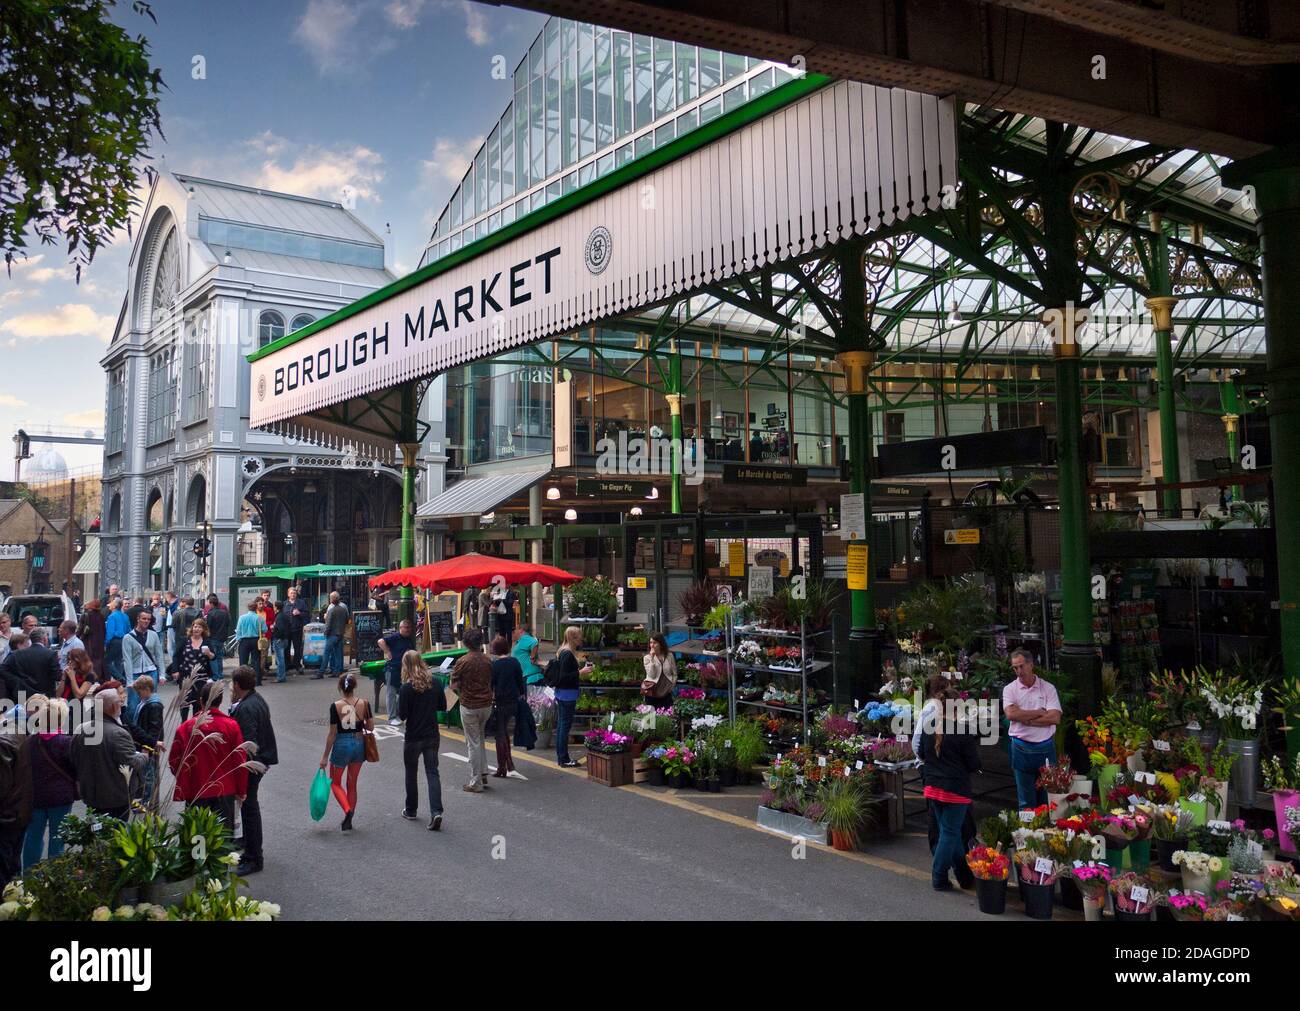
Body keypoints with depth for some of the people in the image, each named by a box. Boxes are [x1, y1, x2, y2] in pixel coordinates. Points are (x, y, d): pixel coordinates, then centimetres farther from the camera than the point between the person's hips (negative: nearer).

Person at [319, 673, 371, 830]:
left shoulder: (336, 706, -16)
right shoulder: (364, 703, -8)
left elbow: (332, 733, -12)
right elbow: (370, 727, -2)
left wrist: (325, 756, -4)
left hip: (341, 746, -3)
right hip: (359, 744, 4)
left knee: (335, 782, 16)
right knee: (352, 784, 18)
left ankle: (348, 810, -8)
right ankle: (348, 820, 23)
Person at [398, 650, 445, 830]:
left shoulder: (407, 688, -16)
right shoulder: (435, 684, -4)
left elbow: (402, 715, -13)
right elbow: (443, 706, 6)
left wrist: (399, 702, 3)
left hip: (413, 737, -3)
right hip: (432, 736, 3)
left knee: (411, 774, 16)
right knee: (432, 773, 4)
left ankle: (411, 810, 29)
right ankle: (436, 811, -10)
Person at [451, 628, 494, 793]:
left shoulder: (462, 662, -14)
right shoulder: (487, 661, 0)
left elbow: (454, 686, -10)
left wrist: (462, 694, 9)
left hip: (469, 706, -5)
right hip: (487, 704, 5)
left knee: (473, 743, 3)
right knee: (479, 739, 24)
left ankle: (476, 783, 7)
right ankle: (483, 773, 22)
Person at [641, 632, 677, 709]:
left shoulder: (669, 655, 1)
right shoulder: (647, 657, -3)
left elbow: (674, 673, 8)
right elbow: (651, 675, -15)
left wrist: (672, 685, -2)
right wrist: (652, 658, -18)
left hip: (666, 694, 1)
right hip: (652, 693, -1)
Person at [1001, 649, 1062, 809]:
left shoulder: (1048, 688, 1)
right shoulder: (1010, 689, 1)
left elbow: (1055, 718, -10)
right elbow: (1011, 714, -16)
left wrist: (1026, 719, -12)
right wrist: (1040, 712, -11)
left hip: (1046, 747, 0)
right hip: (1021, 748, 0)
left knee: (1048, 796, 7)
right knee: (1026, 800, 8)